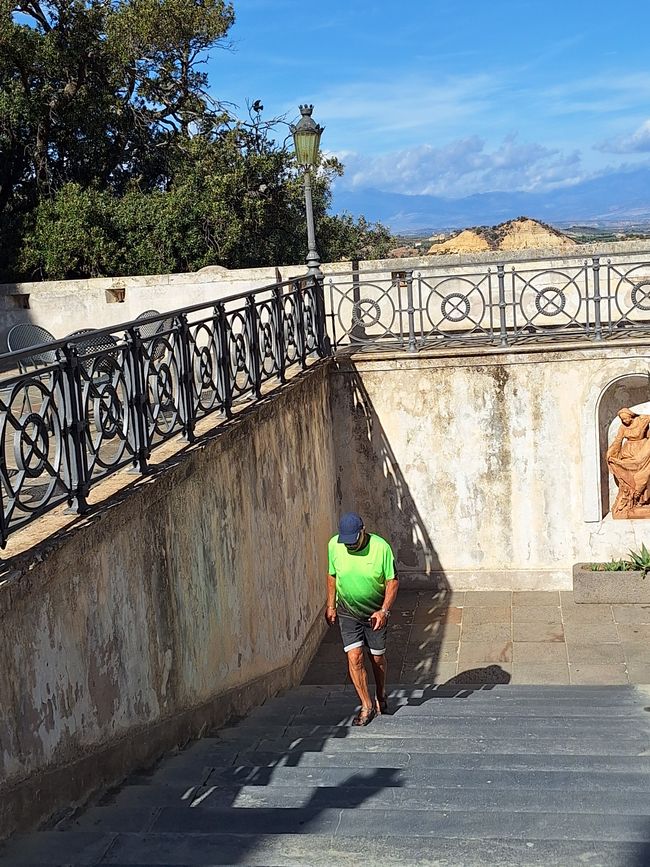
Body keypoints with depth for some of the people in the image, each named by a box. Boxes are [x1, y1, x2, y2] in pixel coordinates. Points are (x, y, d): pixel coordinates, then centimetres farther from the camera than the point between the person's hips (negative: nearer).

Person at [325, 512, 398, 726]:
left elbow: (392, 581, -12)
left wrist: (384, 611, -20)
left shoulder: (381, 547, -21)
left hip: (375, 612, -1)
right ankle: (367, 706, 4)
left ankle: (380, 696, 38)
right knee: (354, 657, -9)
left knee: (377, 658, 12)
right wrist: (331, 606, 5)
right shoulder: (334, 545, -13)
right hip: (347, 611, 1)